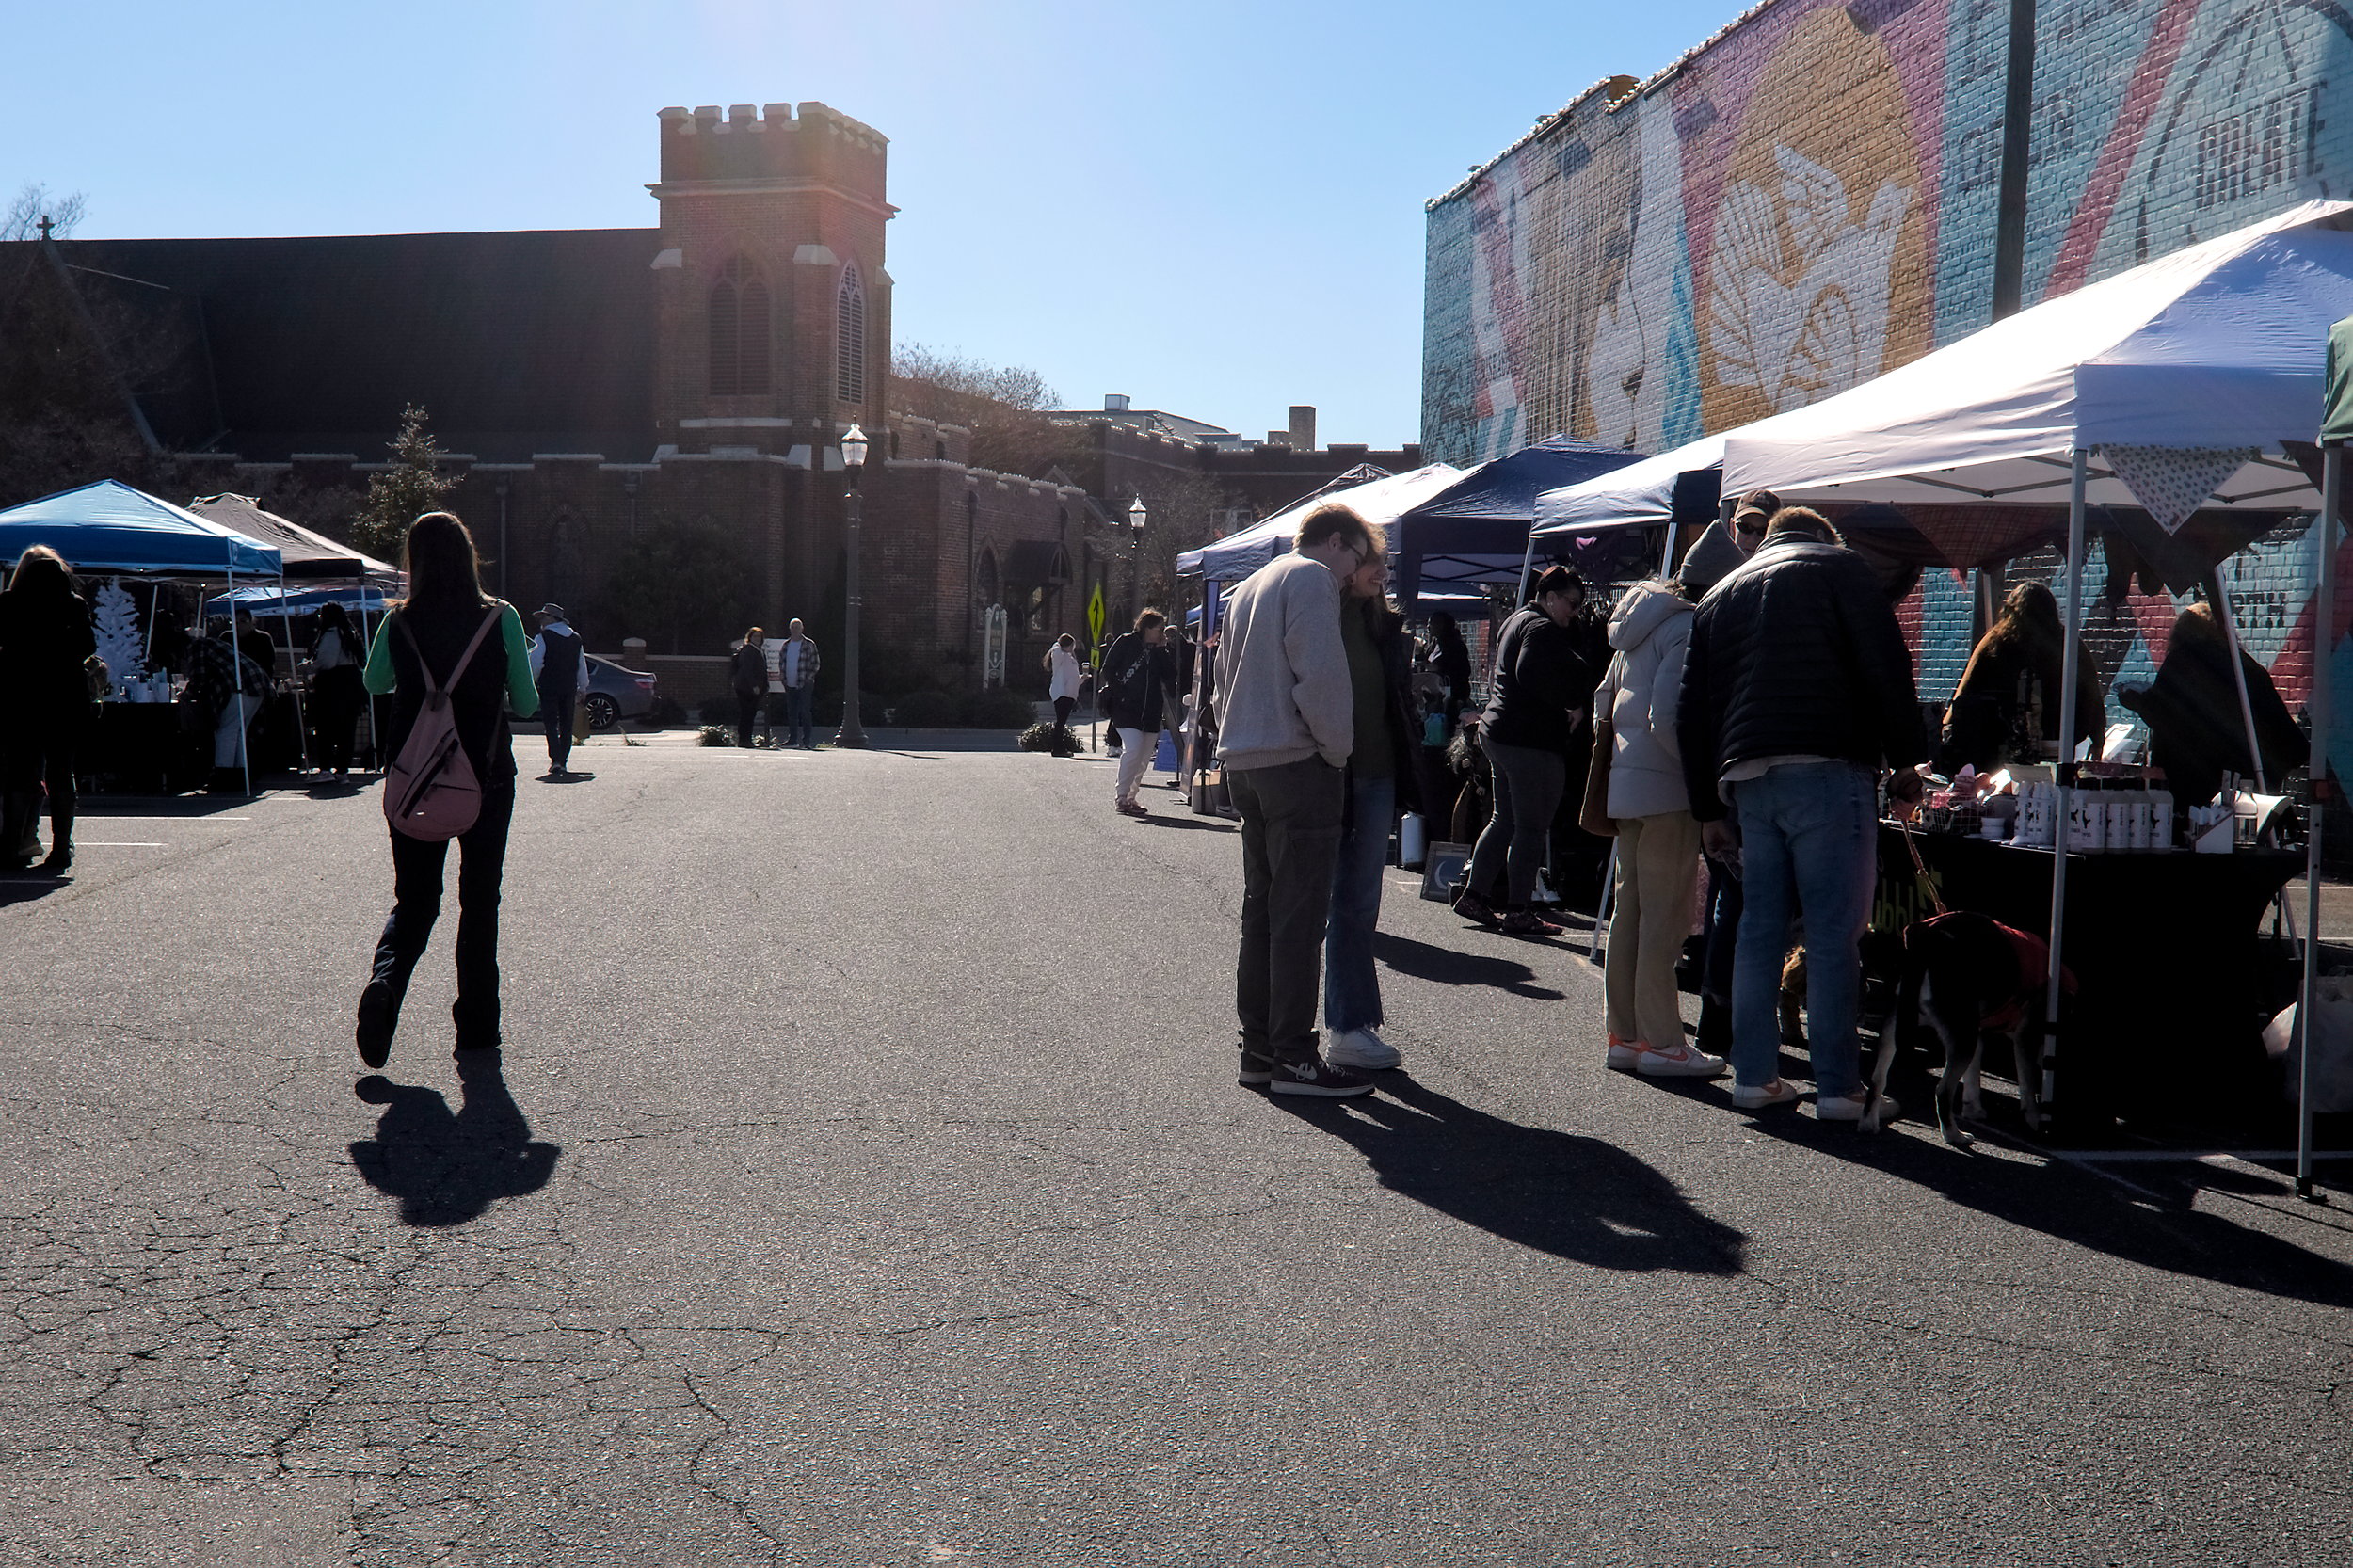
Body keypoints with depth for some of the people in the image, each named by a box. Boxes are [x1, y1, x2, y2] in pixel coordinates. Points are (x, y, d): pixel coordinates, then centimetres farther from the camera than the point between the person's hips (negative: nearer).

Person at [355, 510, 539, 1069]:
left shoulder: (398, 624, -4)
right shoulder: (501, 618, -9)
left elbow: (373, 685, 14)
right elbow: (527, 703, -4)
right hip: (487, 777, -1)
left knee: (414, 899, 13)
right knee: (479, 899, 11)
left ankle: (385, 980, -16)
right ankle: (476, 1027, 13)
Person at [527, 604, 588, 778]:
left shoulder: (543, 638, -7)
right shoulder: (576, 638, 10)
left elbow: (535, 663, -10)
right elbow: (582, 665, 15)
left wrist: (532, 682, 4)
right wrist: (583, 688, 21)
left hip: (548, 687, -4)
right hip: (569, 688, 5)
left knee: (551, 724, -3)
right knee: (566, 725, 11)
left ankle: (556, 760, -16)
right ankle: (563, 762, 13)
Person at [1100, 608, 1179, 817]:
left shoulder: (1159, 650, 15)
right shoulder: (1126, 643, 0)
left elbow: (1170, 675, 4)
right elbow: (1108, 670, -1)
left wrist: (1162, 649, -1)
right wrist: (1120, 694, -10)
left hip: (1151, 712, 6)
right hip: (1126, 708, -6)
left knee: (1144, 757, 5)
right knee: (1133, 749, -19)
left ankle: (1129, 796, 17)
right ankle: (1120, 797, -9)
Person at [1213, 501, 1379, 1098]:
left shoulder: (1248, 587, 22)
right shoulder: (1312, 578, -6)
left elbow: (1223, 681, 23)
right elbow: (1321, 675, -17)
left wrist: (1239, 739, 19)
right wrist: (1338, 750, -7)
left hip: (1243, 764, 9)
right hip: (1297, 763, -9)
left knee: (1261, 909, 12)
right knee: (1299, 915, -6)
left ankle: (1258, 1047, 16)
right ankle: (1293, 1056, -5)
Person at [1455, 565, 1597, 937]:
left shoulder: (1517, 621, 20)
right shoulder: (1542, 628, -13)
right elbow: (1533, 675, -28)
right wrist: (1572, 705, -16)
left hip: (1499, 733, 11)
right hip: (1533, 740, -11)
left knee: (1504, 820, 18)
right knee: (1532, 827, -5)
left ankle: (1475, 894, 21)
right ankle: (1518, 912, -2)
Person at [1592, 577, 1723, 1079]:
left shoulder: (1636, 628, 16)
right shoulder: (1688, 629, -13)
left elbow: (1602, 704, 21)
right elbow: (1666, 718, -21)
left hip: (1626, 787, 9)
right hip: (1668, 790, -9)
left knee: (1631, 907, 12)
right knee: (1665, 914, -4)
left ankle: (1623, 1034, 18)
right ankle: (1661, 1041, 0)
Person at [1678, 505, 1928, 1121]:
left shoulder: (1718, 596, 23)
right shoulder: (1838, 566, 9)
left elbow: (1692, 712, 20)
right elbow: (1886, 665, -5)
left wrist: (1709, 809, 20)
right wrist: (1905, 758, -2)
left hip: (1745, 780, 5)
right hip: (1828, 770, -5)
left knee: (1759, 927, 10)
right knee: (1834, 932, -4)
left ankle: (1753, 1075, 11)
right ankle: (1837, 1086, -3)